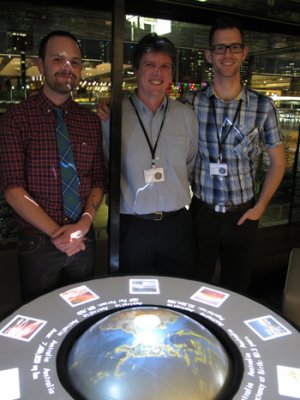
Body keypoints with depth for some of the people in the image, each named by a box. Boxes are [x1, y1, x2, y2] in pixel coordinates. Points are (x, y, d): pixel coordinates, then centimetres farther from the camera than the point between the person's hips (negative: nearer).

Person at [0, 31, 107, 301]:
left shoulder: (91, 120, 5)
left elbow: (99, 179, 4)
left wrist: (84, 224, -12)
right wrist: (56, 232, -17)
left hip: (84, 240, 3)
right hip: (38, 243, -3)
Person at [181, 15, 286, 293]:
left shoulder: (263, 106, -3)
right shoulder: (190, 103, -4)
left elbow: (277, 161, 4)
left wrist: (260, 207, 0)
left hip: (243, 215, 1)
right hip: (201, 211, 0)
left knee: (236, 290, 16)